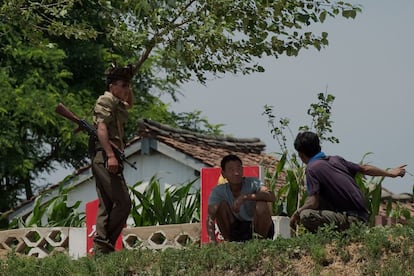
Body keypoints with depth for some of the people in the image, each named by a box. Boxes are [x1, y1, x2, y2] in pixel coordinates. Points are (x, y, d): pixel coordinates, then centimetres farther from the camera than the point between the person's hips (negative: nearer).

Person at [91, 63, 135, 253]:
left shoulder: (116, 103, 22)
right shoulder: (106, 101, -6)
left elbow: (129, 104, 46)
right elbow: (101, 128, -18)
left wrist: (128, 84, 27)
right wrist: (110, 155, -27)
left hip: (104, 159, 10)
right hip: (105, 157, -10)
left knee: (106, 205, 7)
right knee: (123, 202, -14)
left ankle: (101, 248, 4)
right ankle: (105, 240, -14)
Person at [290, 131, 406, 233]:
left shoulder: (312, 168, -10)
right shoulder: (335, 160, 12)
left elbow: (313, 203, -16)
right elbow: (365, 169, 22)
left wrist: (296, 213, 2)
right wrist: (390, 173, 37)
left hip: (351, 221, -8)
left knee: (305, 215, -22)